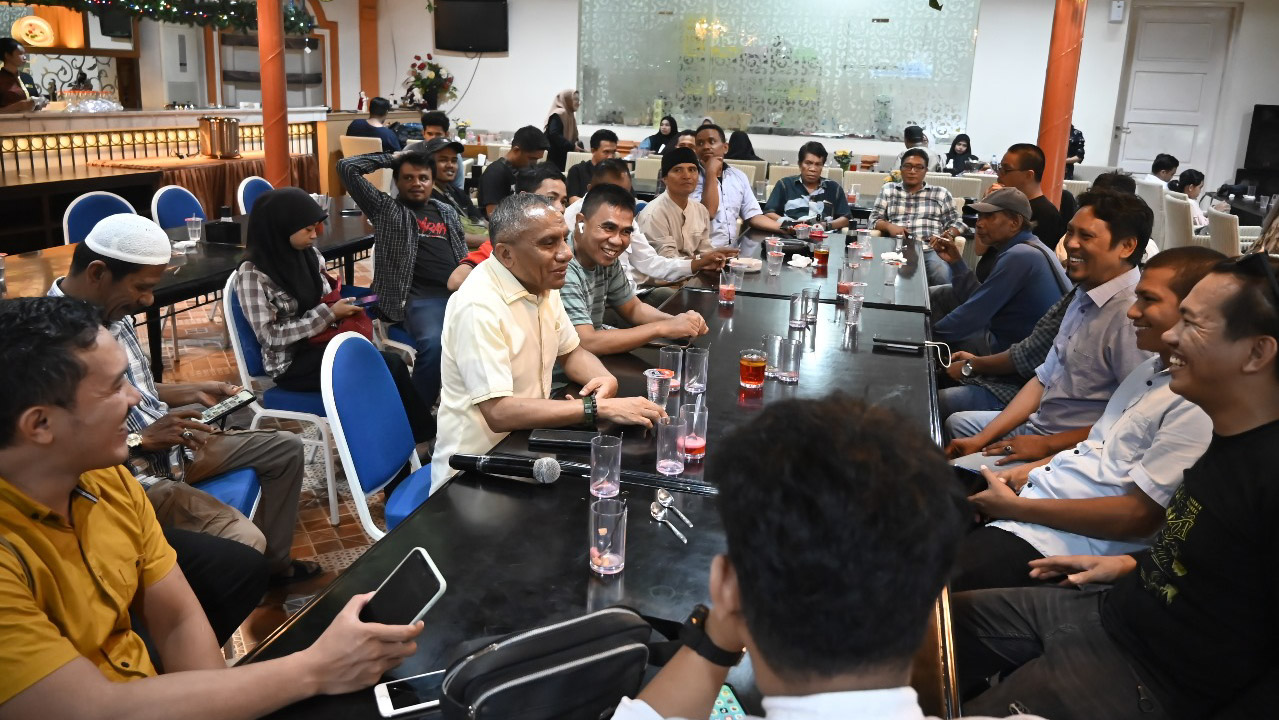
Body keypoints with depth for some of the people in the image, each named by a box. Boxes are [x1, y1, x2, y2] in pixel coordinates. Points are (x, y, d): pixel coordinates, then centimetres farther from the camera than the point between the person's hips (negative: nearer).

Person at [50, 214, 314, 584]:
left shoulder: (111, 311, 2)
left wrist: (194, 392, 8)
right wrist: (140, 440, -26)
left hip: (169, 443, 10)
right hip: (128, 474, -9)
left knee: (286, 448, 16)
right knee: (244, 542, -27)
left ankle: (274, 563, 28)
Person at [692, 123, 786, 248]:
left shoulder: (739, 176, 12)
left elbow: (753, 216, 10)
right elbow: (707, 214, -15)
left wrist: (785, 228, -3)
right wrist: (711, 173, -12)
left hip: (732, 251, 6)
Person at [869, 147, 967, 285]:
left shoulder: (940, 193, 20)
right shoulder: (888, 190, 22)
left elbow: (957, 222, 17)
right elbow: (874, 219, 17)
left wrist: (950, 233, -7)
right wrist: (889, 226, -6)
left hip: (931, 250, 0)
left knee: (942, 275, -34)